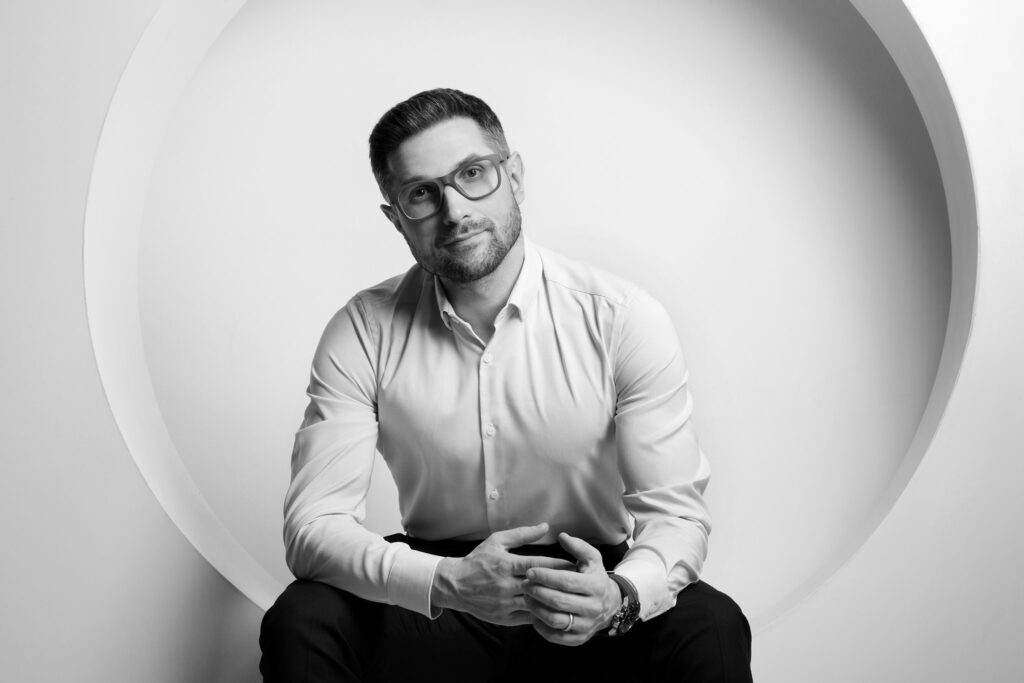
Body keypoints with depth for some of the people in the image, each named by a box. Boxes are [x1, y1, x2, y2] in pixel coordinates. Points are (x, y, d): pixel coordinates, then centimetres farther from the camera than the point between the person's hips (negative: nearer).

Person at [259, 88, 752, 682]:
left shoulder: (625, 319, -10)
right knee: (300, 626, -26)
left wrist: (620, 596, -33)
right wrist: (445, 583, -31)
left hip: (591, 598, -1)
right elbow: (315, 523, -13)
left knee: (712, 630, -29)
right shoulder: (362, 336, -8)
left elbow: (676, 512, -10)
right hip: (434, 605, 1)